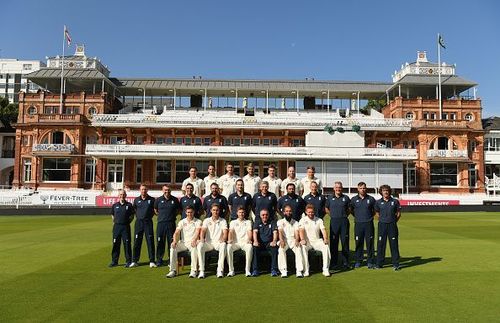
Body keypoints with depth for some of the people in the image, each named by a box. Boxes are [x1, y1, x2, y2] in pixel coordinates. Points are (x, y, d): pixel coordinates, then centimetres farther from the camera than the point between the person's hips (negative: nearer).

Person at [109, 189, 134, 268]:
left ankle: (128, 261, 7)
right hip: (117, 226, 2)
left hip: (126, 226, -2)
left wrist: (128, 222, -1)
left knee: (127, 244, -1)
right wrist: (115, 222, 9)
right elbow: (112, 215, 18)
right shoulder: (115, 205, 8)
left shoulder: (129, 205, 2)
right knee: (115, 244, 7)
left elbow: (132, 215, 8)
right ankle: (114, 261, 16)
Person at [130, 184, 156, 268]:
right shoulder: (136, 200, 8)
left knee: (150, 241, -3)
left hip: (148, 222, -2)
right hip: (139, 222, 2)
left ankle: (152, 261, 2)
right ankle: (134, 261, 13)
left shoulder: (152, 199, 2)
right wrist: (138, 216, 11)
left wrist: (150, 216, 3)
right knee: (137, 242, 4)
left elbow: (155, 210, 12)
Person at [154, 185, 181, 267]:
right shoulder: (158, 200, 5)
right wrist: (161, 216, 10)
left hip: (171, 223, -1)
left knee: (171, 242, 2)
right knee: (160, 242, 4)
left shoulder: (175, 200, 3)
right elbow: (155, 210, 19)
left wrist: (173, 215, 6)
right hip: (161, 223, 1)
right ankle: (159, 260, 15)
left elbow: (179, 210, 16)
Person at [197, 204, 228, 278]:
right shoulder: (207, 220, 13)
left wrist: (223, 240, -26)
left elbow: (225, 233, -3)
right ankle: (201, 271, -28)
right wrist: (202, 239, -23)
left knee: (223, 246, -35)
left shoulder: (223, 221, 10)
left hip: (218, 243, -1)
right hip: (208, 243, 1)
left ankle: (220, 270, -32)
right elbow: (203, 231, -2)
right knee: (200, 246, -30)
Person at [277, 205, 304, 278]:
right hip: (284, 240, -1)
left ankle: (299, 271, -30)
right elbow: (280, 231, -3)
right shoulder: (280, 221, 15)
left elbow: (296, 232, 3)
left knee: (298, 249, -31)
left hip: (293, 240, 1)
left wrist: (297, 240, -20)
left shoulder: (296, 222, 19)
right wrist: (281, 240, -23)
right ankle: (283, 271, -30)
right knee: (281, 250, -33)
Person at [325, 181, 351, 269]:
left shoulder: (346, 198, 5)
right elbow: (326, 208, 18)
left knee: (345, 242, 3)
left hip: (344, 221, 0)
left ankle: (345, 262, 13)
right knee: (333, 242, 3)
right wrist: (332, 215, 8)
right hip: (334, 221, 0)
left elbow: (349, 209, 14)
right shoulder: (330, 198, 6)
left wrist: (345, 215, 3)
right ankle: (333, 262, 11)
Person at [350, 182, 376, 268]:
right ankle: (358, 261, 15)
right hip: (358, 224, 0)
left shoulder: (371, 199, 3)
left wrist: (370, 216, 6)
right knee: (358, 243, 4)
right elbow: (351, 210, 15)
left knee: (369, 243, 2)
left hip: (369, 224, 0)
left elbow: (375, 210, 15)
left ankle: (370, 261, 12)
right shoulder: (354, 199, 4)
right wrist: (357, 216, 9)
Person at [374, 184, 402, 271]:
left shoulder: (395, 201, 1)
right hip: (382, 225, 1)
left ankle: (395, 264, 10)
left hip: (392, 225, -1)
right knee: (380, 244, 4)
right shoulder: (378, 202, 4)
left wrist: (394, 221, 4)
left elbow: (399, 213, 10)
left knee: (394, 244, 2)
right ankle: (379, 263, 12)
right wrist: (382, 220, 8)